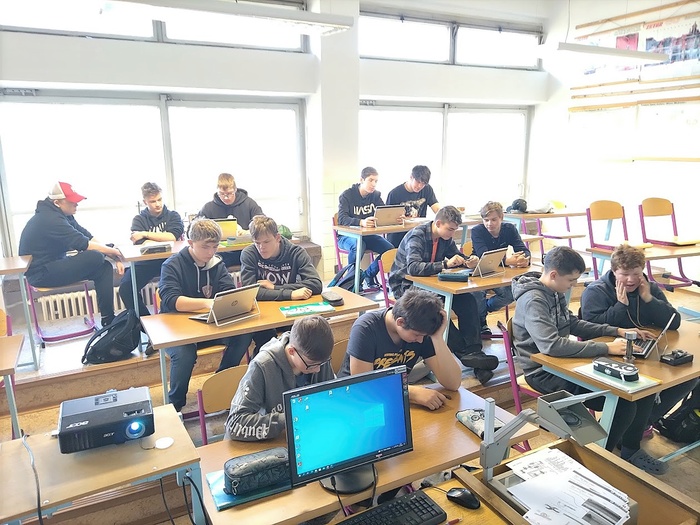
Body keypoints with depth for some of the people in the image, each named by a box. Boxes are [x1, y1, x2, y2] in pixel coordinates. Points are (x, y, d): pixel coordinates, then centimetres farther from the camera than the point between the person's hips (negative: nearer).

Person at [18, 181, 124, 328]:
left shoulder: (64, 216, 8)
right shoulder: (49, 219, -22)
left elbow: (89, 238, 5)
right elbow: (83, 244, -28)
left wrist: (114, 257, -6)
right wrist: (113, 252, -16)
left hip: (55, 264, 10)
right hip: (41, 273, -10)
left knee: (104, 266, -5)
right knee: (95, 257, -26)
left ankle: (108, 319, -6)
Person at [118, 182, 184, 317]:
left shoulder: (173, 216, 11)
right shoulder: (139, 219, 10)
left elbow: (173, 237, -9)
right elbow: (140, 244, -8)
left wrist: (145, 234, -6)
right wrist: (165, 239, -9)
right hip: (145, 262, 1)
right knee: (125, 288, -21)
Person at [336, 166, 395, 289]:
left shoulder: (376, 195, 4)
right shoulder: (347, 195, -13)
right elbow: (342, 219, -27)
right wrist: (361, 222, -47)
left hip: (367, 235, 5)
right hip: (347, 235, -5)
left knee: (390, 249, -18)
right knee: (357, 247, -39)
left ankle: (368, 274, 6)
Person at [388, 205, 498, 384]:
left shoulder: (445, 237, 2)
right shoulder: (417, 236, -22)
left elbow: (457, 255, 16)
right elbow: (412, 268, -36)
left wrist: (468, 261, -9)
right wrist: (445, 264, -44)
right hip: (406, 286, -7)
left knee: (467, 300, -16)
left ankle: (474, 351, -21)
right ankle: (464, 352, -28)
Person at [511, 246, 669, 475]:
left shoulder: (555, 292, 6)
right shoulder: (533, 300, -24)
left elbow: (573, 324, 19)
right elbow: (550, 345, -36)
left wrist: (618, 331, 8)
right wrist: (606, 348, -32)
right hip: (545, 372, -9)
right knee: (623, 403, -19)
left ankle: (631, 449, 21)